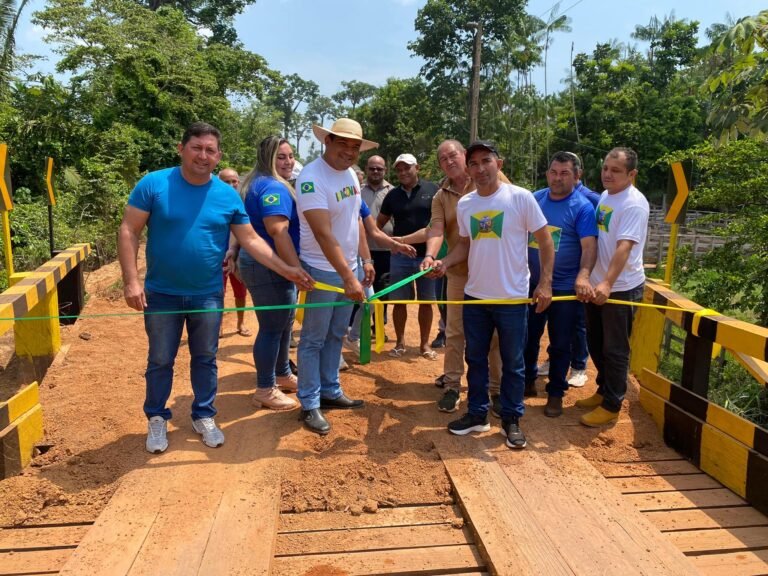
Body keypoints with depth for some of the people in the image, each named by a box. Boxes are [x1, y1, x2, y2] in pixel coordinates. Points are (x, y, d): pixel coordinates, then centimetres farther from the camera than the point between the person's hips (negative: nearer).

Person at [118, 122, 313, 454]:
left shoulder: (228, 196, -3)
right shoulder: (153, 184, -9)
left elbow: (251, 240, 0)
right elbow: (128, 232, -8)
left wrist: (287, 270, -8)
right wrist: (131, 281, -17)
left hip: (208, 295, 2)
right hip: (162, 294, -1)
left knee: (205, 359, 14)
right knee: (160, 361, 12)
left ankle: (204, 416, 32)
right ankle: (156, 418, 31)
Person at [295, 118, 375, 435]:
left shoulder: (350, 174, 6)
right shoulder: (311, 178, -20)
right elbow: (323, 233, -28)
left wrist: (365, 260, 13)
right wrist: (348, 277, -32)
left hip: (348, 267, 8)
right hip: (323, 271, -8)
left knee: (336, 335, 17)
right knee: (313, 339, 3)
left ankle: (330, 391, 31)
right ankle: (309, 405, 14)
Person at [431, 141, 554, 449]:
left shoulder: (520, 197, -10)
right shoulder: (464, 204, 4)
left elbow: (544, 240, -5)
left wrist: (545, 283, -11)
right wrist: (444, 262, -4)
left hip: (513, 297, -4)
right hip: (474, 296, 5)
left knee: (512, 363, 8)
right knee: (476, 359, 15)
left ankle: (511, 420, 23)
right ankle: (477, 414, 31)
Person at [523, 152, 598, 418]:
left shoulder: (582, 207, -10)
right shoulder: (534, 199, 3)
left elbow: (589, 246, -19)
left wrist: (583, 276, -35)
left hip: (565, 288, -4)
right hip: (532, 284, 4)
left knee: (560, 344, 8)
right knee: (527, 338, 15)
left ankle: (555, 393, 23)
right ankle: (527, 382, 34)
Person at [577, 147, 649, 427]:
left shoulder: (634, 203, -17)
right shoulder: (604, 196, 9)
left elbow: (624, 247, -28)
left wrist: (608, 284, -38)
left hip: (621, 288, -8)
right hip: (596, 285, 8)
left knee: (615, 349, 2)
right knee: (595, 344, 18)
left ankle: (612, 405, 14)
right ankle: (604, 390, 35)